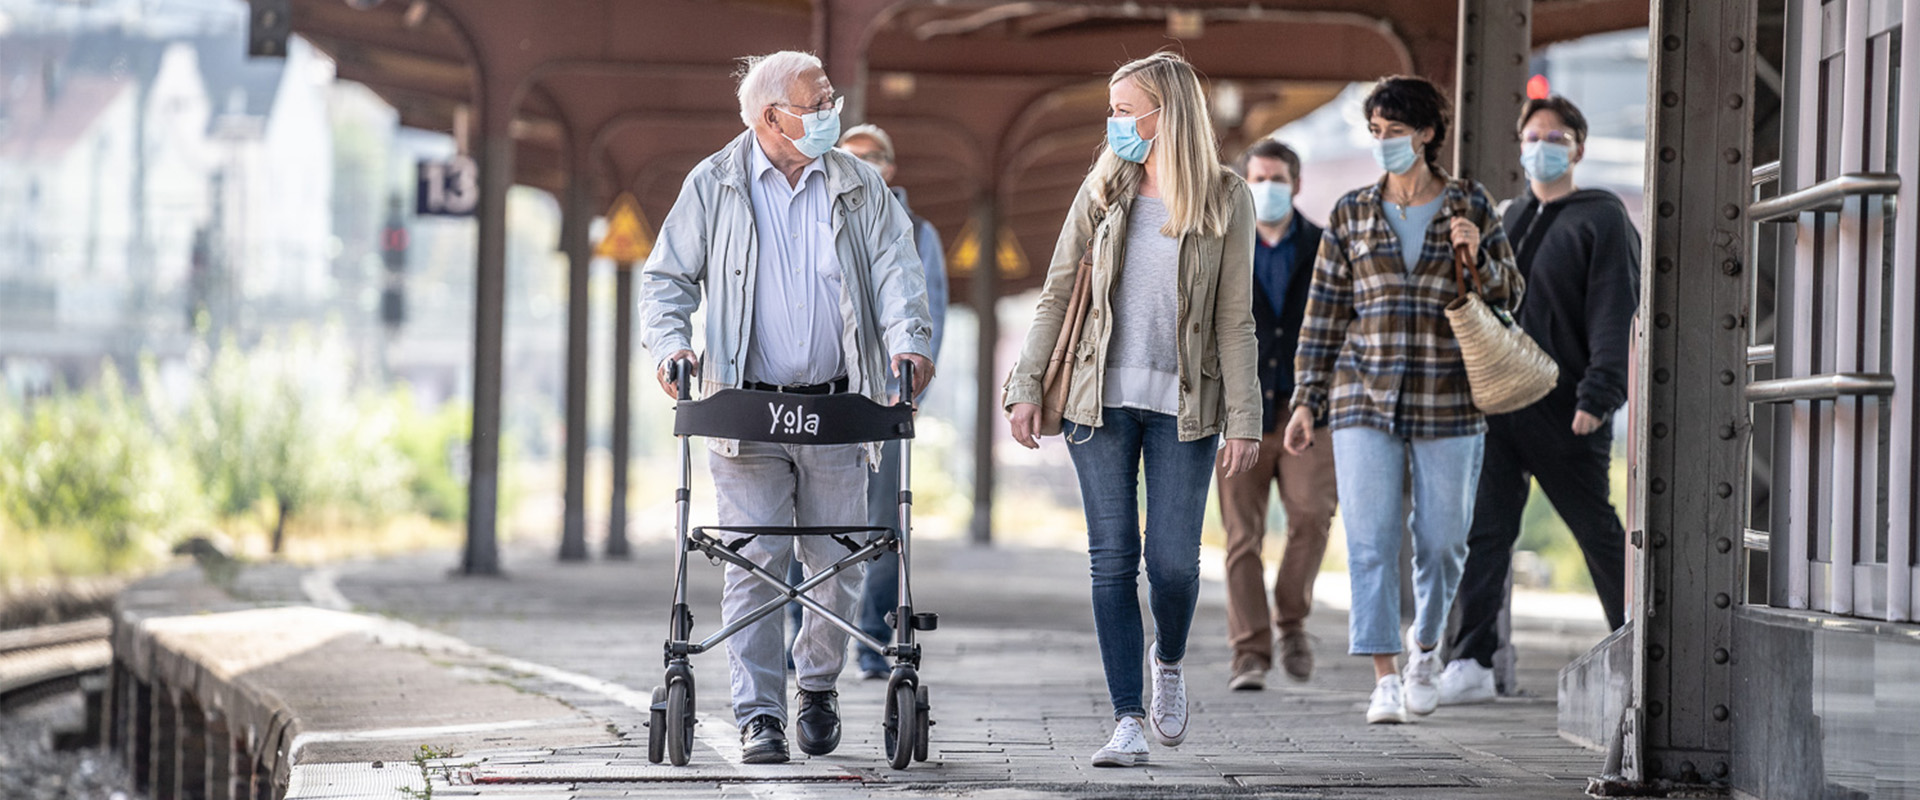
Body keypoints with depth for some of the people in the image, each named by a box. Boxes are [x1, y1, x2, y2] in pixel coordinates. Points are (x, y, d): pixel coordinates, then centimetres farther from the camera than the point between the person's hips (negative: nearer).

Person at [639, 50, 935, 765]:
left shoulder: (858, 187, 8)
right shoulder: (713, 187, 3)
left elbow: (894, 267, 1)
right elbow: (666, 277, 6)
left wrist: (908, 338, -16)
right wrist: (671, 343, -12)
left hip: (836, 409, 2)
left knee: (835, 564, 5)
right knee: (754, 562, -7)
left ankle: (818, 685, 28)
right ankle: (758, 714, -4)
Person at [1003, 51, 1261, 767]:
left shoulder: (1225, 197, -1)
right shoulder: (1104, 189, 5)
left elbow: (1234, 319, -1)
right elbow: (1056, 292, 8)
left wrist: (1243, 420, -5)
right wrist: (1027, 386, 1)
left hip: (1183, 403, -2)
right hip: (1102, 397, 2)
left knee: (1172, 559, -5)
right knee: (1113, 558, -2)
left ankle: (1169, 662, 28)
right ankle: (1129, 721, 2)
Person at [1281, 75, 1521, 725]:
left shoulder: (1471, 206, 4)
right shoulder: (1351, 214, 7)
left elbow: (1509, 295, 7)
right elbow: (1325, 313, 9)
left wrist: (1477, 256, -14)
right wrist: (1306, 402, 6)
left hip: (1447, 401, 0)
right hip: (1365, 396, 0)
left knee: (1441, 540, 4)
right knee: (1370, 540, -9)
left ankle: (1425, 647, 30)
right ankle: (1384, 680, -10)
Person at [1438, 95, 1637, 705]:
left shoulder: (1603, 219, -2)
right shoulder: (1511, 219, 18)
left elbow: (1615, 314, -9)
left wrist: (1598, 396, -18)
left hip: (1564, 409, -6)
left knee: (1597, 532, 4)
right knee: (1485, 530, -2)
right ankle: (1472, 662, -4)